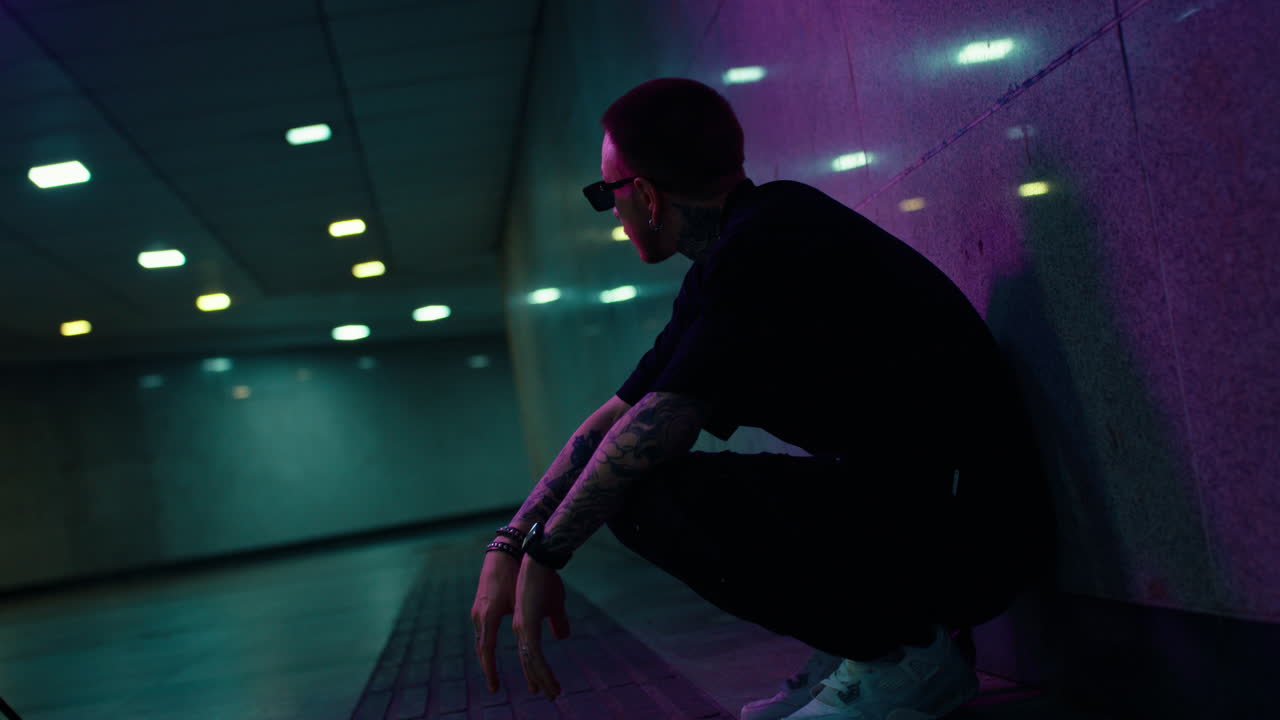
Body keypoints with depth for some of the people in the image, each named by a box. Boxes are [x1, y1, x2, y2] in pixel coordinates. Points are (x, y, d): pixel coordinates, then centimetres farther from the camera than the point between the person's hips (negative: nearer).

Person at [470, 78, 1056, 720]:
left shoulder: (768, 241, -16)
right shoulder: (716, 279, 14)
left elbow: (659, 425, -21)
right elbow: (615, 418, 13)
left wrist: (543, 551, -11)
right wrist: (506, 548, 7)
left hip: (958, 539, -10)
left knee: (640, 494, -18)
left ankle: (904, 654, -7)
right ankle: (857, 639, 13)